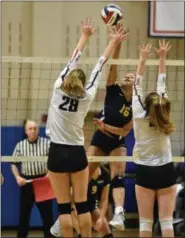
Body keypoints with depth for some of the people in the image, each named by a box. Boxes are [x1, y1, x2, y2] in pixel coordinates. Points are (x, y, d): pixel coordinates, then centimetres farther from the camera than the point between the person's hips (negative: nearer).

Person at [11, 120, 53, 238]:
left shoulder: (47, 143, 0)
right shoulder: (20, 145, 7)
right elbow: (14, 163, 10)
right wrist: (17, 177, -4)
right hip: (26, 181, 2)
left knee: (47, 212, 2)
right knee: (24, 213, 6)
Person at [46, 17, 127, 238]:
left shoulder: (59, 88, -6)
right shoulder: (87, 96, -4)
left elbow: (73, 61, 7)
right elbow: (98, 68, 5)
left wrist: (85, 36, 19)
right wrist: (112, 43, 14)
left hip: (57, 154, -1)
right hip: (77, 154, 1)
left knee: (64, 207, 0)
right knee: (82, 205, 6)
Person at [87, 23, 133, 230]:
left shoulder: (135, 106, -6)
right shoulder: (113, 91, -6)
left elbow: (125, 131, -8)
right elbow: (113, 64, -17)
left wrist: (106, 127, -23)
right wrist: (118, 40, -27)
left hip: (117, 143, -1)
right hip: (99, 140, 1)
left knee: (118, 176, -21)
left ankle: (119, 215, -36)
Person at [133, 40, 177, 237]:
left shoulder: (139, 117, -9)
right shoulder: (164, 118, -5)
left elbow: (138, 85, -4)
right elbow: (162, 85, 2)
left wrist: (143, 59, 0)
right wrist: (162, 58, 7)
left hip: (145, 171, -2)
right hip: (166, 170, 2)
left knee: (146, 222, 1)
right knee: (166, 221, 0)